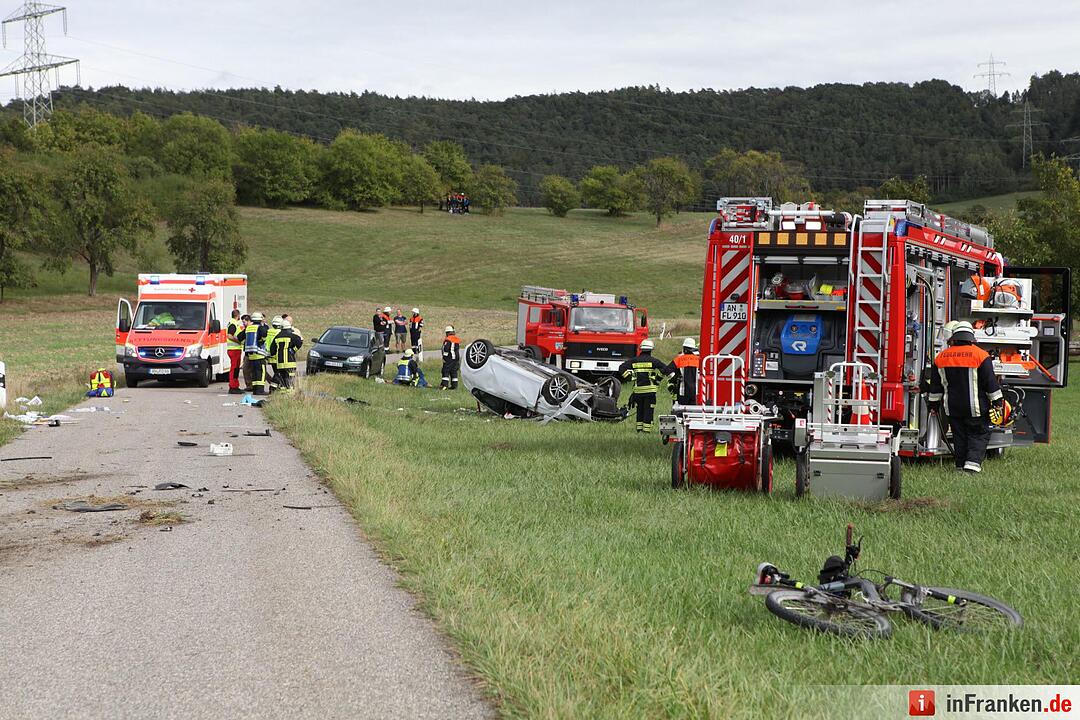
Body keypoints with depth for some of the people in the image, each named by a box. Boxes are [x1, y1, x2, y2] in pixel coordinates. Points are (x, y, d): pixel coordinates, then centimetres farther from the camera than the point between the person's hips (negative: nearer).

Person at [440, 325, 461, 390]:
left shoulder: (448, 340, -12)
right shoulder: (458, 339, 12)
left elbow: (445, 349, -16)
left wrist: (444, 358, -9)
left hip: (449, 358, -7)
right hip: (456, 358, 7)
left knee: (445, 371, -4)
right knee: (454, 372, 10)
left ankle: (444, 385, -10)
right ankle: (454, 385, 8)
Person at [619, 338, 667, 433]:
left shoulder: (634, 360, 6)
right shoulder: (652, 360, -5)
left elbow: (622, 368, 4)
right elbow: (664, 369, -15)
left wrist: (630, 378, 6)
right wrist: (657, 379, -4)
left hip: (638, 389, 4)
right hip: (650, 389, -4)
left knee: (640, 410, 15)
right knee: (648, 410, 1)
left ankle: (639, 428, 17)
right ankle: (646, 429, -3)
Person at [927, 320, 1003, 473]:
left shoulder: (941, 357, 3)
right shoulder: (980, 355, -10)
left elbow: (936, 385, 10)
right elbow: (990, 382, -8)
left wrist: (934, 404, 18)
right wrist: (998, 401, 0)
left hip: (952, 408, 4)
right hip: (975, 408, -4)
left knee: (959, 436, 13)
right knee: (979, 435, 4)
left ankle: (960, 464, 13)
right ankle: (973, 462, -12)